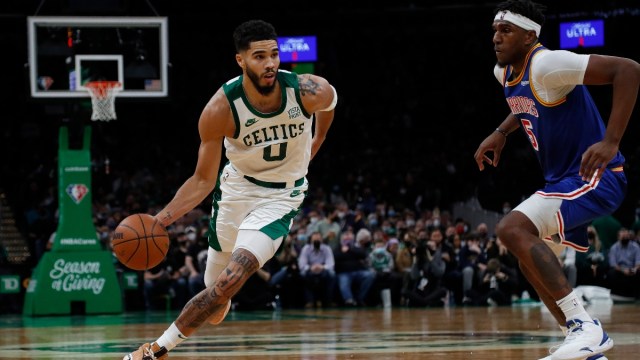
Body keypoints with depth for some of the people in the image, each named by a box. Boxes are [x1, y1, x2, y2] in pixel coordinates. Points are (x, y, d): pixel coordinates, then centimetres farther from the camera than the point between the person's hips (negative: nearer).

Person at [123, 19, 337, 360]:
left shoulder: (310, 92, -25)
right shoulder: (221, 109, -25)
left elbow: (331, 101, 3)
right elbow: (203, 180, -16)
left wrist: (316, 142, 17)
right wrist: (162, 217, -30)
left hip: (280, 197, -1)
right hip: (235, 188, 1)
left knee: (231, 281, -19)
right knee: (217, 290, 12)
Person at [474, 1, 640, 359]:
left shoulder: (547, 64, -20)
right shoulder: (505, 72, 8)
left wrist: (611, 142, -33)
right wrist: (501, 132, 16)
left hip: (595, 178, -10)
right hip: (564, 181, 10)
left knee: (513, 228, -26)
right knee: (534, 263, 16)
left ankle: (585, 327, -27)